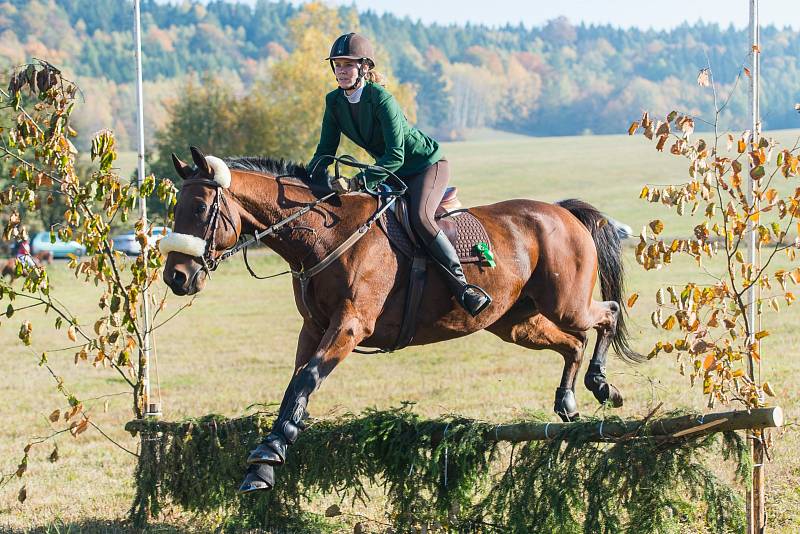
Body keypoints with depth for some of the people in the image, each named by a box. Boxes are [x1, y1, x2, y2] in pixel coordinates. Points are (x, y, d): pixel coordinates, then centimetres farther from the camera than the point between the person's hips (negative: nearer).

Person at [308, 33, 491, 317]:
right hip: (393, 170, 8)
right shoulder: (334, 101, -7)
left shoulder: (381, 99, -29)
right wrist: (311, 179, -21)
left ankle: (462, 285, -25)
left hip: (427, 163, -8)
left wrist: (357, 182, -42)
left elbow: (395, 156, -34)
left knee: (420, 218, -31)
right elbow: (326, 150, -2)